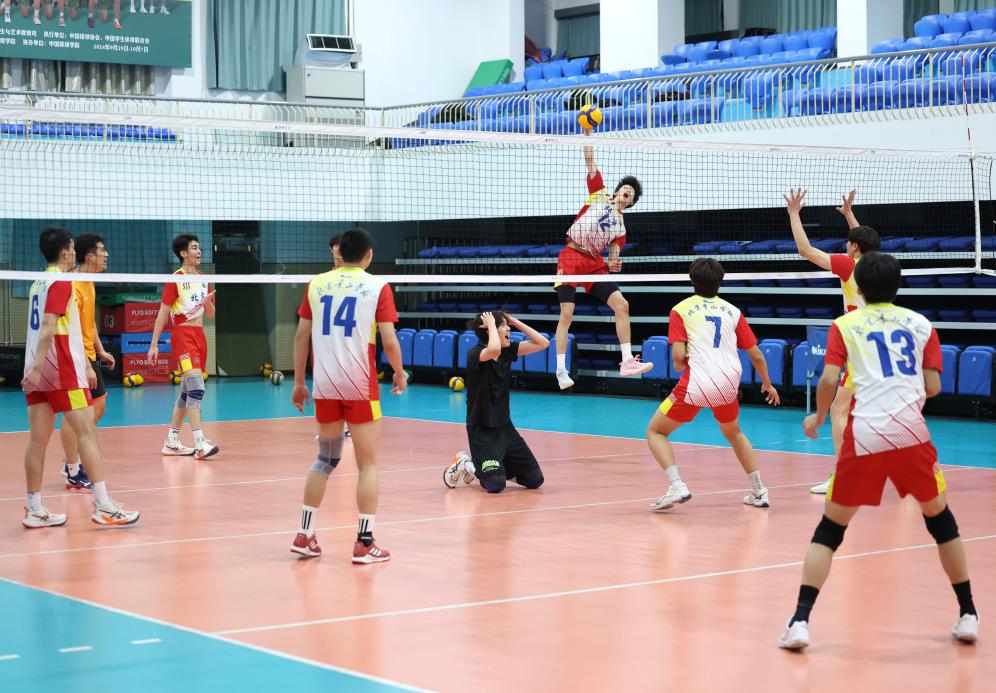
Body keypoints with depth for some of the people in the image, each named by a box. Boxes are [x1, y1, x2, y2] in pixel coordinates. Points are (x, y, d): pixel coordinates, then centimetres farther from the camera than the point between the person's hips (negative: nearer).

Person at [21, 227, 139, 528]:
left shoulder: (38, 283, 18)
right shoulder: (61, 283, -8)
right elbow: (48, 328, -19)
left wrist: (86, 365, 29)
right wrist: (37, 369, -25)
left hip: (38, 372, 8)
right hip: (62, 371, -8)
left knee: (39, 439, 6)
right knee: (87, 432, -7)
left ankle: (34, 509, 6)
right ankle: (103, 505, -11)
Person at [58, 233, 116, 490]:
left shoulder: (88, 284, 12)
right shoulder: (74, 286, -19)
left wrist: (100, 351, 19)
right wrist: (85, 365, -26)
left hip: (89, 356, 10)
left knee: (98, 406, 15)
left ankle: (73, 461, 24)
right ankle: (73, 473, 0)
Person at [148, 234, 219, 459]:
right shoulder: (176, 279, -6)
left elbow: (210, 314, 18)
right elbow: (162, 314, -6)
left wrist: (208, 301, -5)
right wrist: (153, 345, -9)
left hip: (199, 335, 8)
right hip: (182, 335, -8)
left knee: (187, 392, 10)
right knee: (197, 388, -19)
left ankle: (171, 442, 18)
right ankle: (200, 444, -24)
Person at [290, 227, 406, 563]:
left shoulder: (316, 284, 7)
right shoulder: (377, 287, -3)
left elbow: (301, 336, 7)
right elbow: (389, 341, -8)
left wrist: (299, 382, 15)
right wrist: (400, 374, 9)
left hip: (324, 385, 4)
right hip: (360, 386, -4)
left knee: (326, 458, 18)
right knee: (368, 464, 5)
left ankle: (305, 535, 17)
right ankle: (364, 544, 3)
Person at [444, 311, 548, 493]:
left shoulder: (508, 351, 3)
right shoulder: (475, 353, -17)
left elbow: (543, 343, -2)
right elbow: (494, 350, -40)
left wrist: (515, 321, -4)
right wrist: (491, 325, -23)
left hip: (504, 427, 7)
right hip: (481, 430, -7)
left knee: (535, 480, 1)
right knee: (496, 484, -21)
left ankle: (496, 465, 23)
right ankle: (466, 464, 8)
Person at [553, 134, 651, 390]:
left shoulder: (620, 227, 18)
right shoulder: (600, 194, 12)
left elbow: (614, 249, 10)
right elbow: (590, 163, 7)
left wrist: (614, 263, -14)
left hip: (595, 263, 4)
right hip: (571, 256, -4)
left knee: (621, 304, -8)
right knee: (567, 313, -10)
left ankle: (627, 361, -4)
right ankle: (561, 369, -5)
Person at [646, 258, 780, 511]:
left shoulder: (681, 310, 6)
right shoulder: (732, 311, 15)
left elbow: (678, 355, -6)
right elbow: (756, 354, 16)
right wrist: (768, 384, 32)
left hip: (695, 385, -4)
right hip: (728, 384, 4)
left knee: (655, 431, 13)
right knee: (734, 433, 32)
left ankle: (676, 486, -8)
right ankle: (759, 492, 26)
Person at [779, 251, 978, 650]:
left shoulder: (845, 325, 9)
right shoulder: (920, 324, 13)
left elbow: (829, 381, -2)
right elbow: (932, 387, 8)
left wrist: (818, 417, 15)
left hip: (864, 435, -1)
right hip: (911, 433, 1)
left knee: (829, 529, 9)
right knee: (940, 519, 20)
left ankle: (800, 621, -2)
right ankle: (968, 615, 22)